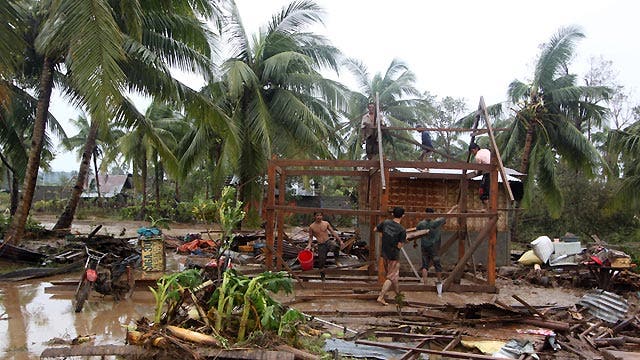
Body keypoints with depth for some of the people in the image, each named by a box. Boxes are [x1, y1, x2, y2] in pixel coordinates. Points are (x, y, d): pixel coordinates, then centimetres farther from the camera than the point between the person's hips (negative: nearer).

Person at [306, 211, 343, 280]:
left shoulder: (326, 223, 3)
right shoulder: (311, 227, 0)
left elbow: (333, 232, 7)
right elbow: (311, 237, 11)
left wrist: (340, 240, 2)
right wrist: (309, 245, -7)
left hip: (328, 241, 0)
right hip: (321, 245, 0)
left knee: (335, 247, -34)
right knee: (321, 261, 2)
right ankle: (322, 276, 24)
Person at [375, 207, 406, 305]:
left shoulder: (385, 223, -6)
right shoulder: (402, 230, -19)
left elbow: (376, 229, 10)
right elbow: (399, 246, -17)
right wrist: (403, 240, 1)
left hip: (384, 253, 6)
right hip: (394, 255, -6)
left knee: (393, 274, 23)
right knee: (391, 277, 3)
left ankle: (398, 293, 39)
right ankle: (381, 297, -4)